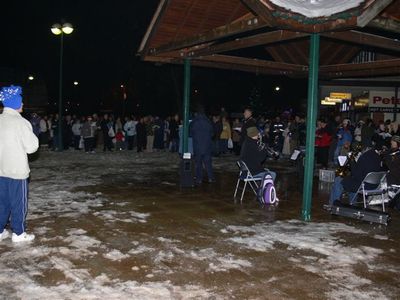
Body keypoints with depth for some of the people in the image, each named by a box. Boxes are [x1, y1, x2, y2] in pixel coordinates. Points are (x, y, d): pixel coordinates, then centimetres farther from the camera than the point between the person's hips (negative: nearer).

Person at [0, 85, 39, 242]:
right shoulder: (21, 122, -16)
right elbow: (32, 147, -14)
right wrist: (33, 137, 4)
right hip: (17, 170, -6)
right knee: (19, 202, 6)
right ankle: (18, 233, 15)